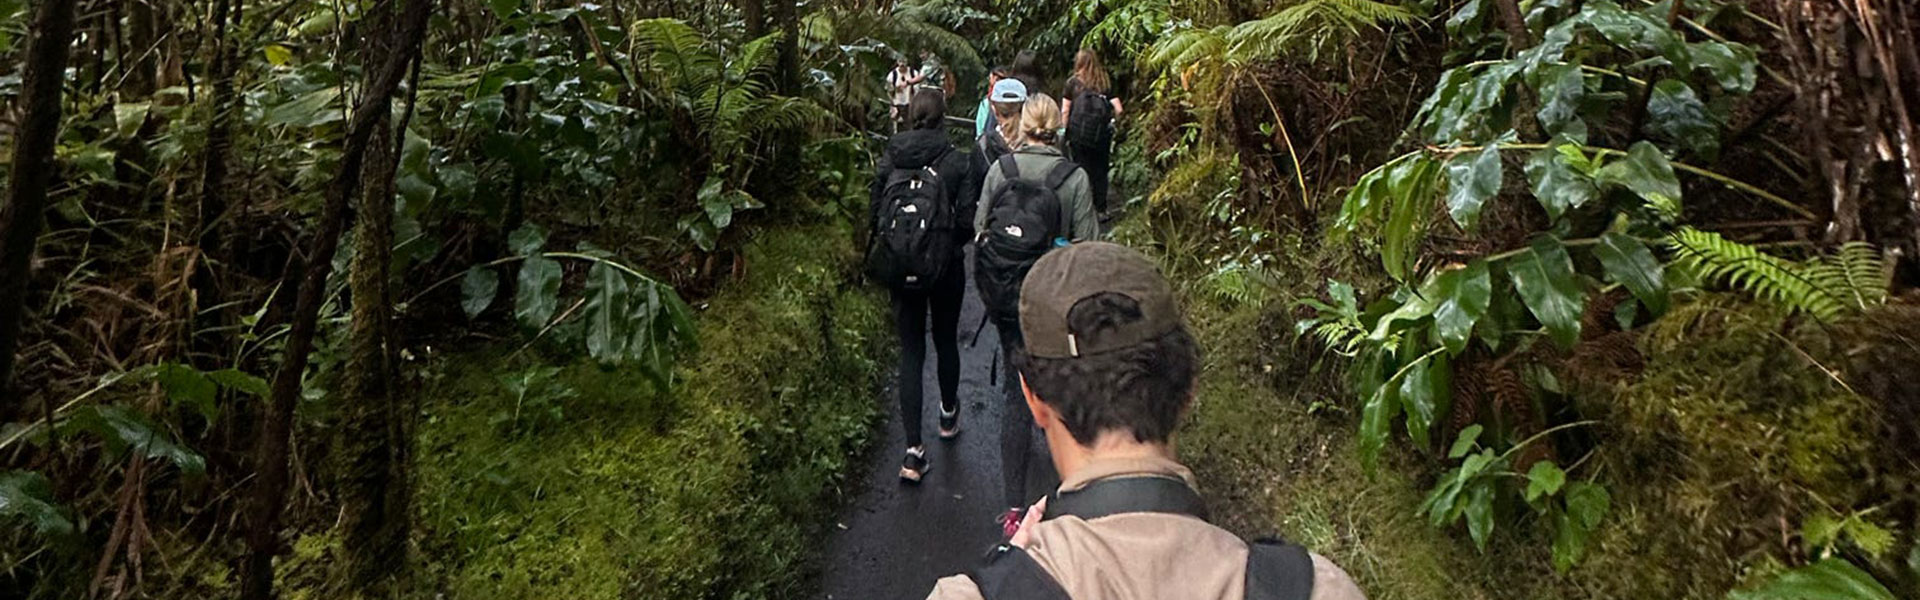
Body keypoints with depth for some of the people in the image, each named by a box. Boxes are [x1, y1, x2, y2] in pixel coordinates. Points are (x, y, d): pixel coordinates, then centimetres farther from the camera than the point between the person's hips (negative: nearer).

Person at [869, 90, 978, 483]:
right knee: (945, 341, 21)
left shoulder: (888, 159, -3)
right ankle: (948, 416, 43)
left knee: (910, 351, 7)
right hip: (944, 268, -1)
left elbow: (874, 213, 0)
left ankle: (913, 448, 1)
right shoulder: (957, 163, -11)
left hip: (899, 269, 2)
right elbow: (967, 222, -12)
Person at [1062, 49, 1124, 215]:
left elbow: (1065, 110, -3)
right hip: (1102, 135, 2)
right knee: (1100, 172, 12)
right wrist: (1109, 122, 18)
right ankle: (1101, 210, 15)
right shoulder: (1106, 82, 3)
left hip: (1078, 134, -2)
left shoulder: (1073, 82, -2)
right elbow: (1118, 109, 0)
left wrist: (1064, 131, 4)